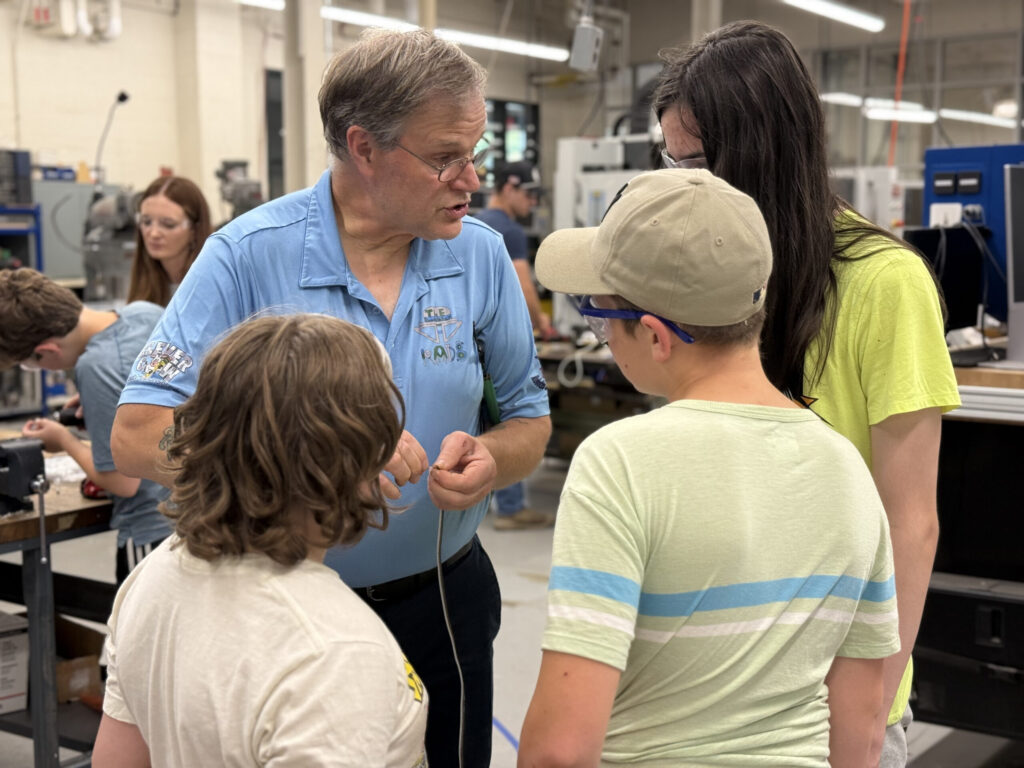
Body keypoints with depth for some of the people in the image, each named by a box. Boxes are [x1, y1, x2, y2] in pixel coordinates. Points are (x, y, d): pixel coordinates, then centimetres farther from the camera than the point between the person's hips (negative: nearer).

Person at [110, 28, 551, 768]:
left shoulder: (481, 254, -5)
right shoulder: (249, 255, -16)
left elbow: (530, 420, 4)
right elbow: (137, 436, -21)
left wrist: (488, 457, -19)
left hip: (444, 600, 3)